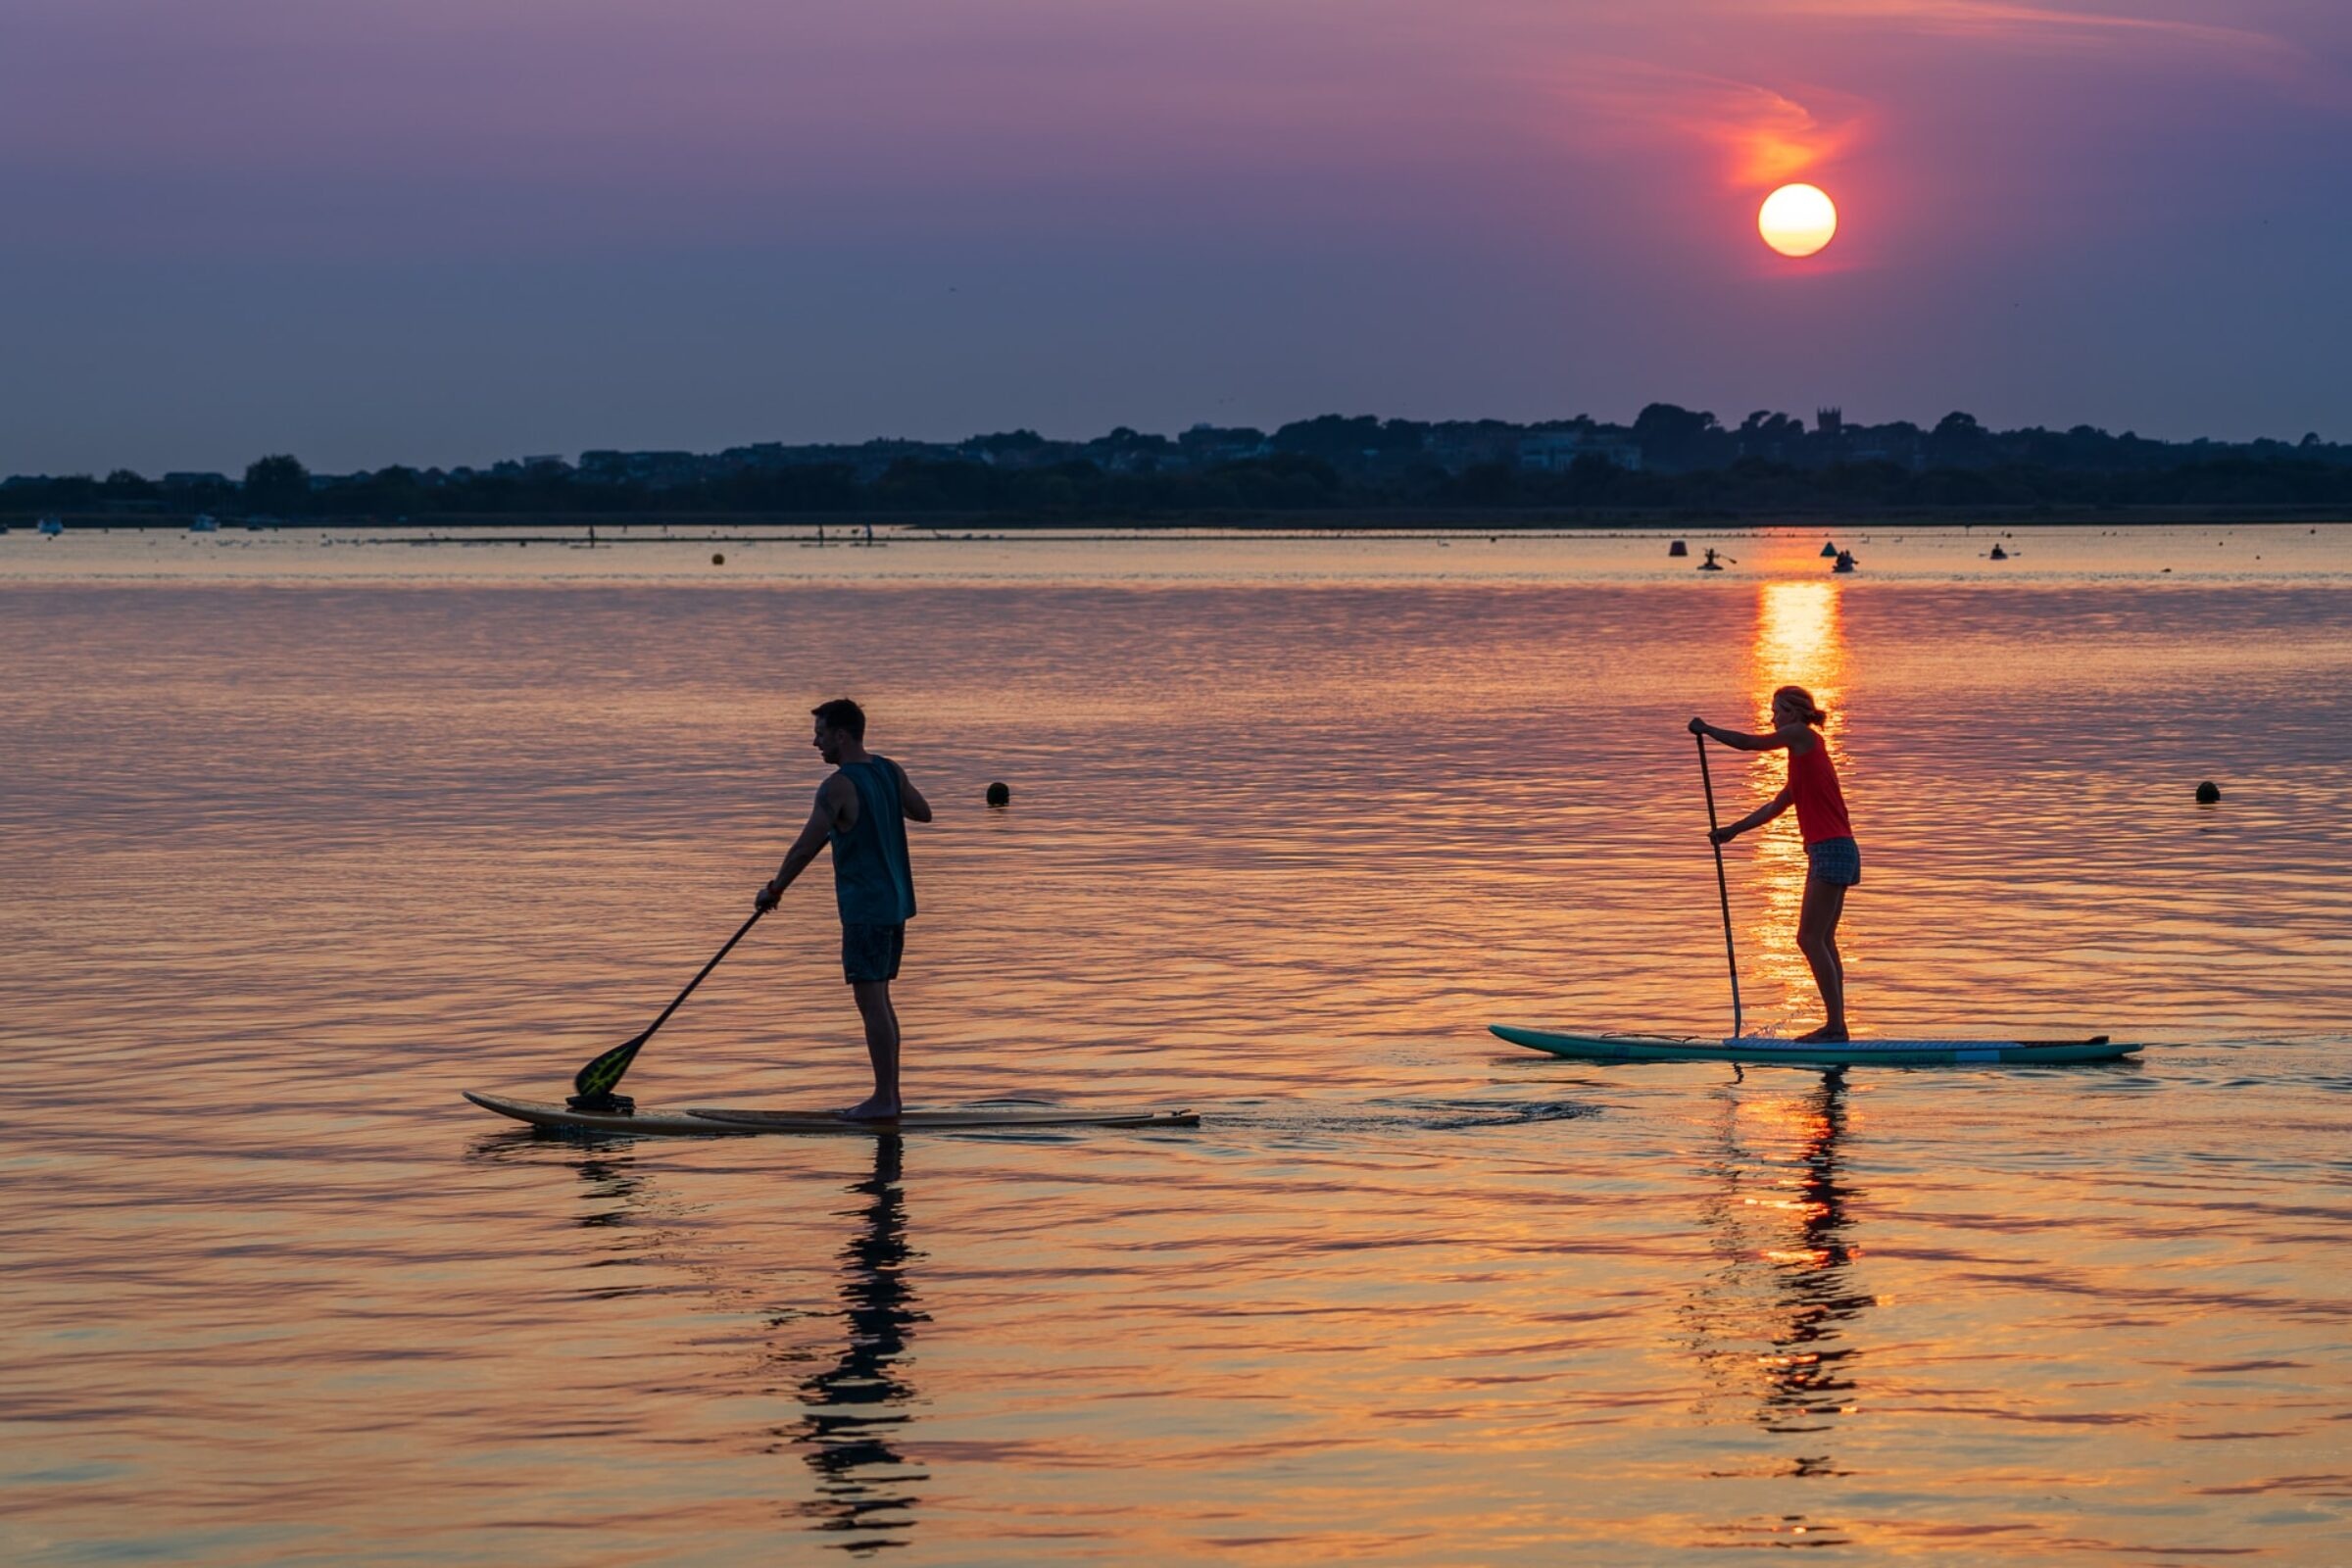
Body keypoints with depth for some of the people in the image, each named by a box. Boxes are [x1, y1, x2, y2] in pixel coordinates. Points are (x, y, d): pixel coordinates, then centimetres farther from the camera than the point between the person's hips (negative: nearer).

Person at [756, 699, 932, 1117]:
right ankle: (890, 1095, 17)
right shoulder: (890, 771, 7)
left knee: (871, 1002, -6)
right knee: (879, 1000, 15)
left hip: (865, 908, -9)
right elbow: (923, 812, 21)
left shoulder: (838, 787, -16)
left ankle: (884, 1099, -6)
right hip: (896, 902, 9)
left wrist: (774, 889, -4)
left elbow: (805, 848, -17)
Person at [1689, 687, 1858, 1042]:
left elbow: (1747, 743, -3)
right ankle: (1835, 1025, 13)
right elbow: (1776, 807, 25)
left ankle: (1836, 1026, -10)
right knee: (1823, 941, 12)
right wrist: (1733, 830, 22)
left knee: (1810, 939, -9)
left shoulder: (1803, 736, -5)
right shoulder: (1805, 751, 22)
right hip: (1834, 851, 10)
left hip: (1831, 850, -10)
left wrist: (1706, 730, 10)